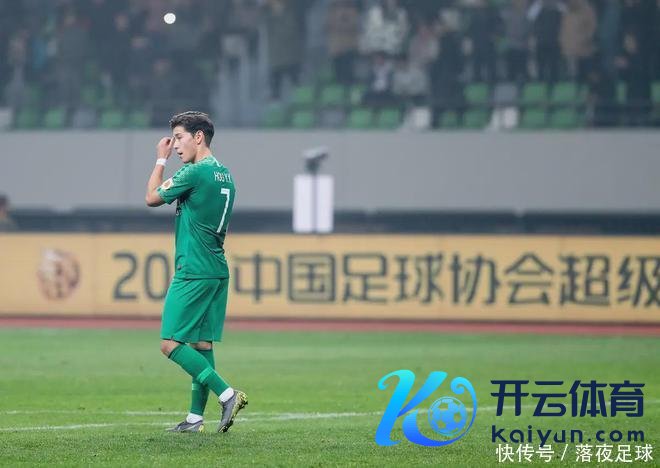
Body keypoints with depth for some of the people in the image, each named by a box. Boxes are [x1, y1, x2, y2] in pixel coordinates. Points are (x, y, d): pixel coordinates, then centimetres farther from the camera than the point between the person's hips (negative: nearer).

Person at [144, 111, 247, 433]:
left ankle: (227, 394, -17)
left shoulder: (195, 173, -14)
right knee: (201, 343, 9)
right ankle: (196, 418, 10)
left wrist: (161, 160, 9)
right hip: (217, 270, 9)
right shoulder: (224, 174, 14)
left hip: (193, 271, -9)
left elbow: (152, 198, -1)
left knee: (171, 343, -9)